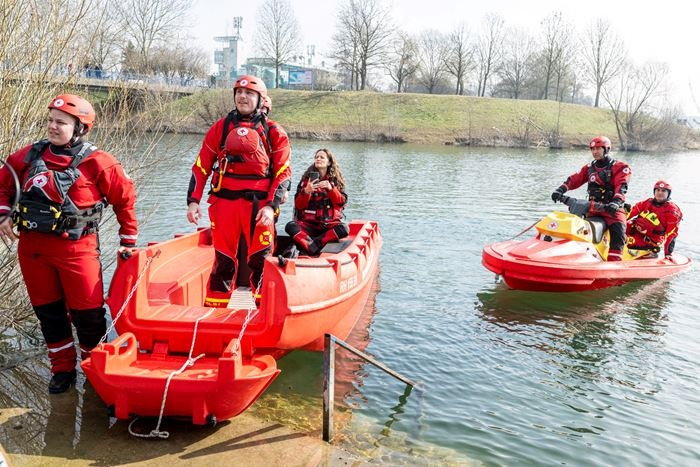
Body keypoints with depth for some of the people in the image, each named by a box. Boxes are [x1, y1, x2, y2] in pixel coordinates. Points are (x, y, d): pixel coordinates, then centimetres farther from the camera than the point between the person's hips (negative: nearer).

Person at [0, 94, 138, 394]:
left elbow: (125, 198, -1)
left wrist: (128, 240, 3)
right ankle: (63, 369, 30)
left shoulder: (96, 163, -11)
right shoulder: (30, 156, 2)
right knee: (48, 312, 14)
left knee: (87, 313, 1)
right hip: (32, 247, 5)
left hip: (76, 248, -4)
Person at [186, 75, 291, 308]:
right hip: (224, 203, 2)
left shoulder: (274, 132, 7)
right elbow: (201, 167, 11)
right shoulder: (220, 127, 12)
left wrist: (271, 206, -10)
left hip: (259, 205, -1)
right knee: (223, 260, 5)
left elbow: (283, 173, 2)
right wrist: (193, 201, 0)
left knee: (261, 261, 0)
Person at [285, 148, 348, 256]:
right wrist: (306, 191, -14)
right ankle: (314, 249, -40)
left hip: (329, 224, 0)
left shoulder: (336, 180, 11)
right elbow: (298, 205, 4)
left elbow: (342, 202, 1)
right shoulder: (307, 178, 10)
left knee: (344, 228, -33)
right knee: (290, 226, -29)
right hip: (308, 224, 0)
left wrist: (331, 189, -14)